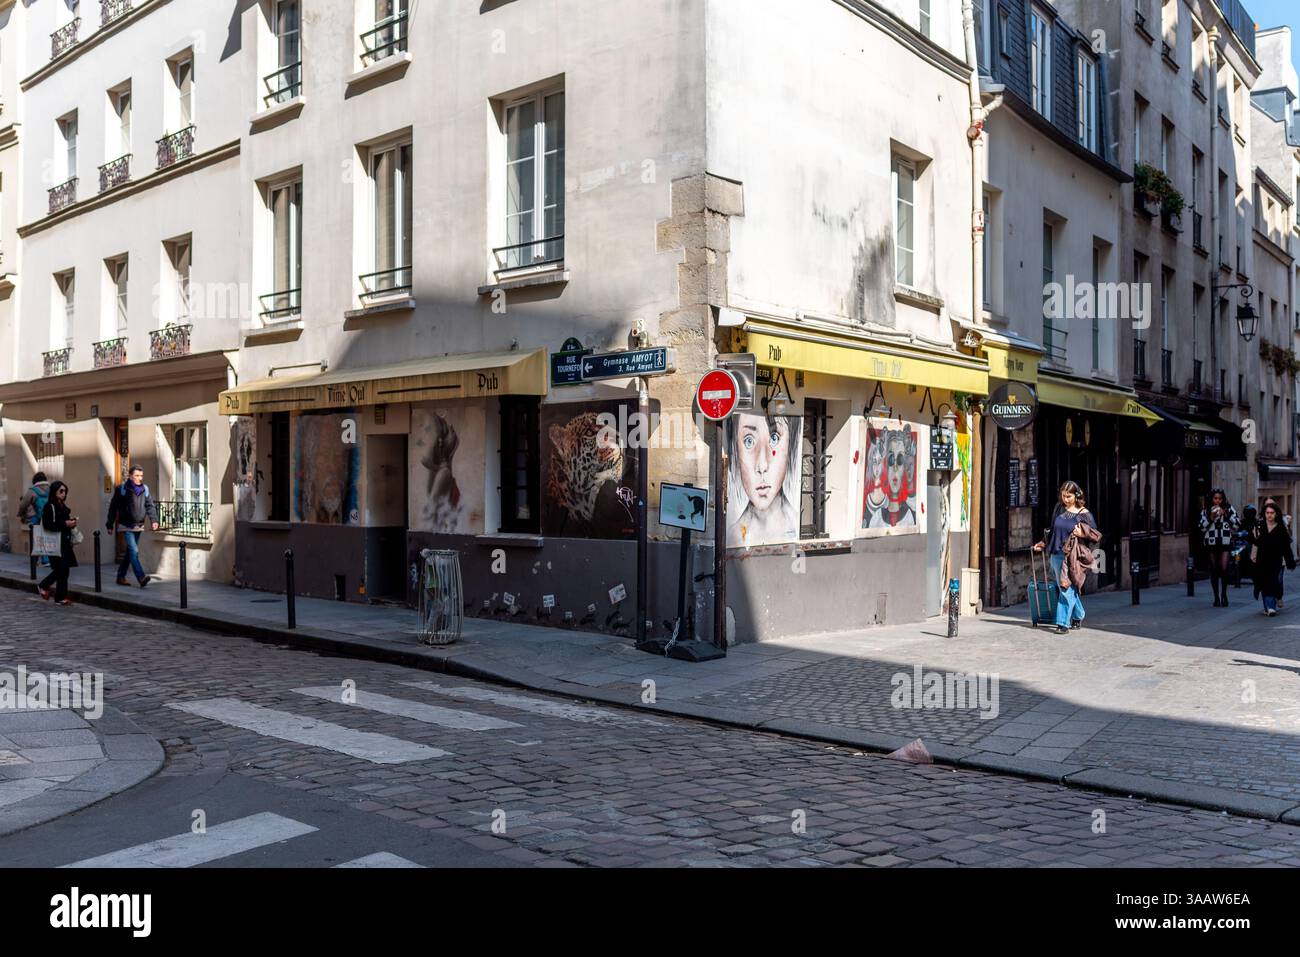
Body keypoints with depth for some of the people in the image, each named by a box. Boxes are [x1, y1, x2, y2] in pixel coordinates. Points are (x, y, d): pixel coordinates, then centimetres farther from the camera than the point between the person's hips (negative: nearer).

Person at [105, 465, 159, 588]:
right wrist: (110, 525, -1)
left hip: (139, 526, 6)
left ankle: (121, 577, 25)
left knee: (130, 551, 13)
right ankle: (141, 578, -23)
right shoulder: (122, 489, -7)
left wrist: (153, 520, -7)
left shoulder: (145, 489, 6)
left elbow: (150, 505, 9)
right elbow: (113, 507, -2)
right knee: (134, 550, -15)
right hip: (126, 526, -6)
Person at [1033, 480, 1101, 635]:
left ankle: (1063, 623, -8)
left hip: (1071, 557, -5)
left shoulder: (1084, 514, -4)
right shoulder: (1059, 508, 8)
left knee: (1067, 588, -11)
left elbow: (1097, 535, 2)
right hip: (1056, 554, 5)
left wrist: (1082, 532, -14)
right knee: (1069, 588, 13)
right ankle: (1078, 616, 31)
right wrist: (1043, 544, 20)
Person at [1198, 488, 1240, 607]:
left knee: (1224, 569, -11)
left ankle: (1224, 595, 7)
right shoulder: (1205, 511, 6)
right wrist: (1211, 518, -10)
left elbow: (1237, 525, 1)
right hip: (1211, 543, 1)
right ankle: (1216, 597, 12)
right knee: (1214, 570, 5)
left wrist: (1226, 515, -9)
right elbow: (1202, 527, 3)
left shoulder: (1229, 509, 5)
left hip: (1225, 542, -1)